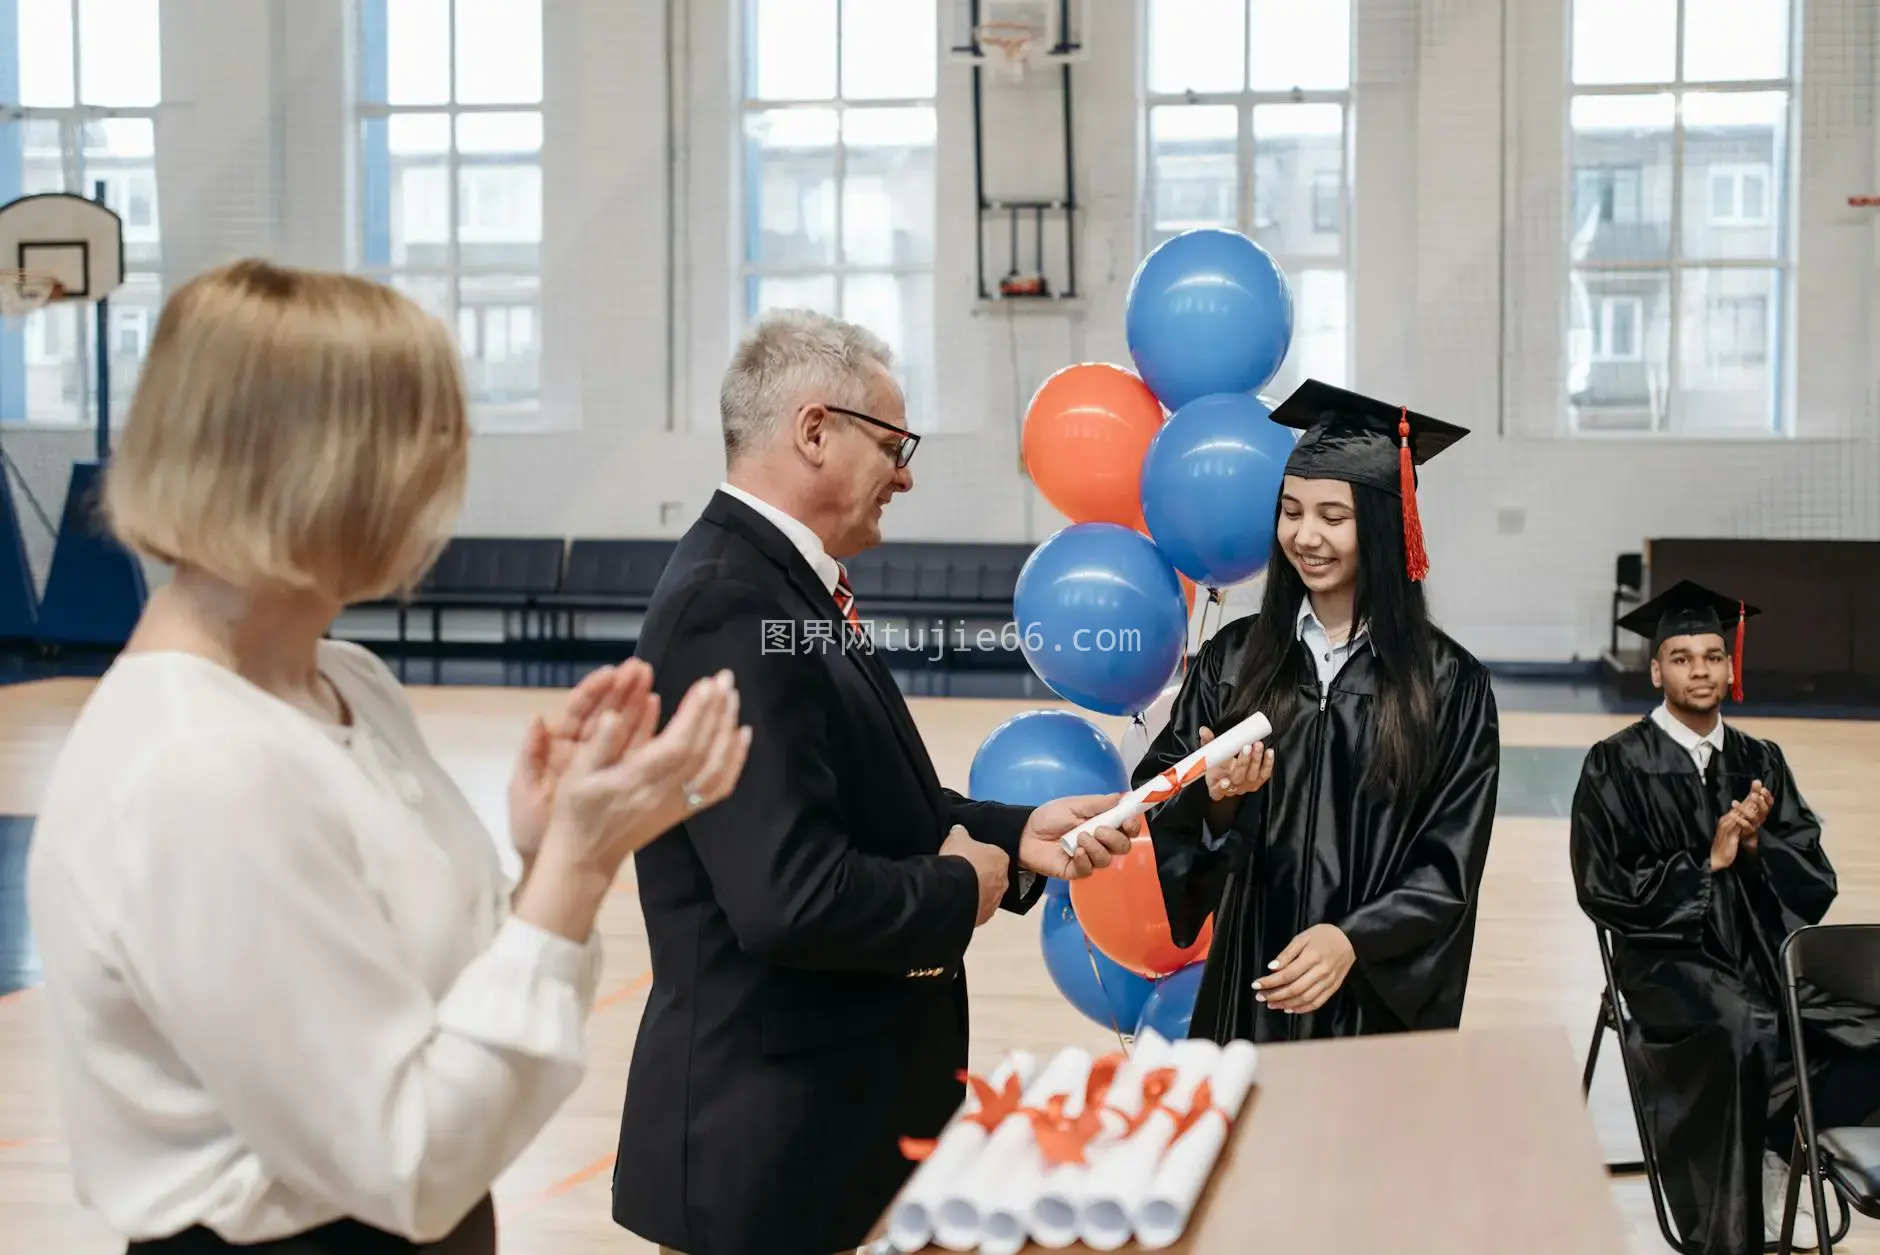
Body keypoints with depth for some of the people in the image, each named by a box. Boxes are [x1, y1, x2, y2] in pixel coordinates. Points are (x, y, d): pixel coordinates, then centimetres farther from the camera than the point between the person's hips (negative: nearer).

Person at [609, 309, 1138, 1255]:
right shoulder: (729, 606, -23)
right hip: (775, 1136, -10)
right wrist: (961, 889, -14)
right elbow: (793, 897, -30)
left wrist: (1015, 833, 1)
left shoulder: (778, 583, 7)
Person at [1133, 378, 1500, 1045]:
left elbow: (1447, 868, -8)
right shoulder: (1233, 658, 0)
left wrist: (1353, 939, -22)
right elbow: (1158, 808, 0)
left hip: (1383, 996, -2)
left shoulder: (1448, 683, -7)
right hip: (1249, 986, 2)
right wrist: (1214, 798, -21)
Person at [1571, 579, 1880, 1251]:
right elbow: (1604, 888, -5)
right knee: (1743, 1034, -35)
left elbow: (1815, 884, 10)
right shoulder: (1618, 764, 0)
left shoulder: (1760, 761, 13)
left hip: (1770, 944, 5)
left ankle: (1777, 1147, -3)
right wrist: (1707, 863, -8)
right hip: (1672, 950, -5)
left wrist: (1757, 845, -9)